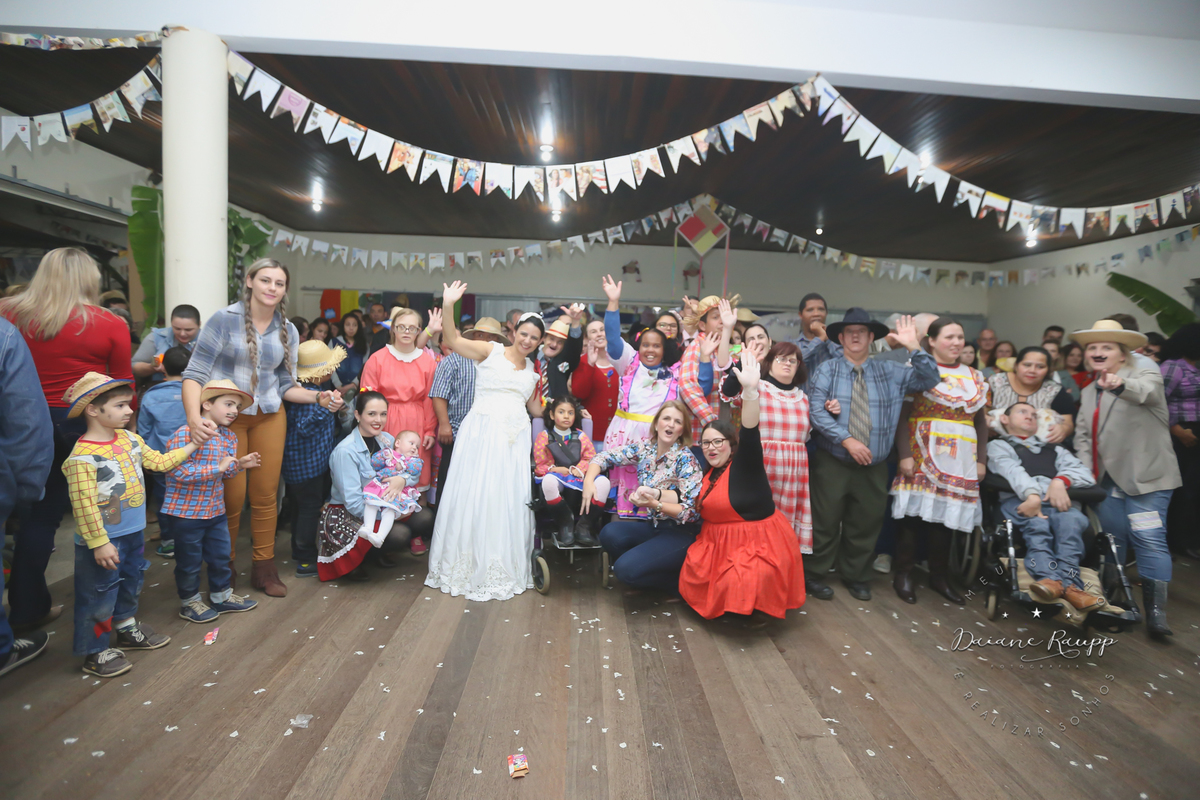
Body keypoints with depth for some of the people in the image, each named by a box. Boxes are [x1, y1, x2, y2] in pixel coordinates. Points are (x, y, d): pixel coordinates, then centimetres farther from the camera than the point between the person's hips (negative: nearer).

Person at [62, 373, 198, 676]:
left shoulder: (129, 439, 1)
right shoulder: (82, 457, -24)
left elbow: (159, 461, 13)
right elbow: (84, 505, -23)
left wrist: (192, 446, 8)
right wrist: (99, 543, -21)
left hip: (133, 534, 8)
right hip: (104, 541, -8)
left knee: (131, 584, 24)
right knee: (99, 595, 6)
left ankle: (127, 630, 44)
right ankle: (95, 653, 22)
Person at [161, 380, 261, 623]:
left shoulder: (229, 437, 4)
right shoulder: (184, 434, -21)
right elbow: (178, 472, -27)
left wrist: (239, 465, -6)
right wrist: (217, 467, -28)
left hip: (216, 510, 7)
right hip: (186, 511, -7)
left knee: (221, 556, 17)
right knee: (189, 560, 9)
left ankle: (222, 596, 35)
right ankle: (189, 602, 28)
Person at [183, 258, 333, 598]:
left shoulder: (288, 331, 7)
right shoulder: (225, 319, -7)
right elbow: (195, 373, -11)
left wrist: (319, 396, -7)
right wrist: (194, 417, -26)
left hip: (269, 416, 4)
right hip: (225, 416, -3)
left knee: (266, 494, 7)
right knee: (232, 497, 0)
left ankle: (264, 567, 20)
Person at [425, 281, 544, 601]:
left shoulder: (533, 370, 17)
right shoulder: (491, 351, 3)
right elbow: (453, 339, -10)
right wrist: (448, 306, -22)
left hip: (515, 437, 4)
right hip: (482, 431, -4)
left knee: (509, 499, 6)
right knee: (474, 495, -2)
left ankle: (504, 569, 21)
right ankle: (470, 566, 15)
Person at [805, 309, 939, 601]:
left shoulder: (891, 372, 8)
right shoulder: (827, 370, -2)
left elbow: (929, 380, -1)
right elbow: (816, 411, -13)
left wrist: (914, 348, -14)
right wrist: (847, 440, -20)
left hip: (874, 467, 3)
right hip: (832, 463, -3)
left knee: (865, 523, 13)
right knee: (825, 521, 3)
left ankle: (855, 576, 31)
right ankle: (814, 574, 21)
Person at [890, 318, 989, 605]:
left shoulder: (974, 376, 15)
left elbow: (981, 421, 16)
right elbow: (902, 416, -7)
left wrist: (981, 459, 9)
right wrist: (905, 455, -14)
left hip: (960, 458, 5)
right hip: (923, 455, -5)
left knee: (948, 514, 7)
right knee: (915, 511, -3)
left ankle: (939, 575, 21)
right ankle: (903, 575, 8)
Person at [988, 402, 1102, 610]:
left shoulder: (1054, 450, 38)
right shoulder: (998, 445, 25)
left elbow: (1086, 475, 18)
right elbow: (1012, 471, 1)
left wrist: (1061, 480, -6)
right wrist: (1032, 495, -20)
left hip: (1059, 501, 3)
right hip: (1019, 500, -3)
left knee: (1072, 519, -34)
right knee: (1036, 523, -37)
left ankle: (1067, 581, -48)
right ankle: (1049, 578, -56)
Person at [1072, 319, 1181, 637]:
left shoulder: (1143, 372, -4)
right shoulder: (1089, 391, 14)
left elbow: (1149, 392, -30)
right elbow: (1083, 436, 15)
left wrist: (1121, 384, -51)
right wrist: (1086, 470, 3)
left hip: (1146, 476, -6)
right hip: (1108, 478, 6)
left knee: (1149, 539, -10)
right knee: (1110, 538, 11)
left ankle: (1156, 611, -5)